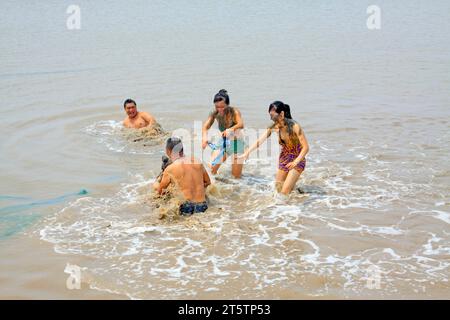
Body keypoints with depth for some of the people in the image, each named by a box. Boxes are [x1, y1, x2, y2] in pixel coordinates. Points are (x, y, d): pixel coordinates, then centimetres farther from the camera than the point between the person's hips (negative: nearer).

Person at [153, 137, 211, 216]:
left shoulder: (170, 169, -7)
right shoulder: (197, 162, 4)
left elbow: (160, 191, 8)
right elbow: (208, 182, 19)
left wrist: (156, 185, 30)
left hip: (186, 208, -4)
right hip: (202, 206, 5)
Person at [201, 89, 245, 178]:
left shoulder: (234, 111, -23)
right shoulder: (215, 113, -13)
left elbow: (241, 125, -41)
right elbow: (205, 127, -23)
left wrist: (230, 129, -62)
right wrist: (204, 137, -45)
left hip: (236, 143, -3)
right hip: (223, 142, 3)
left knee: (236, 177, -1)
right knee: (211, 170, -8)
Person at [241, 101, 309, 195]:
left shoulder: (294, 126, -23)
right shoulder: (274, 127, -9)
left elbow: (306, 147, -22)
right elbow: (260, 141, -14)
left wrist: (296, 162, -32)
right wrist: (247, 152, -28)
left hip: (297, 160, -6)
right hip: (283, 159, 6)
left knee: (285, 192, -14)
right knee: (278, 189, 13)